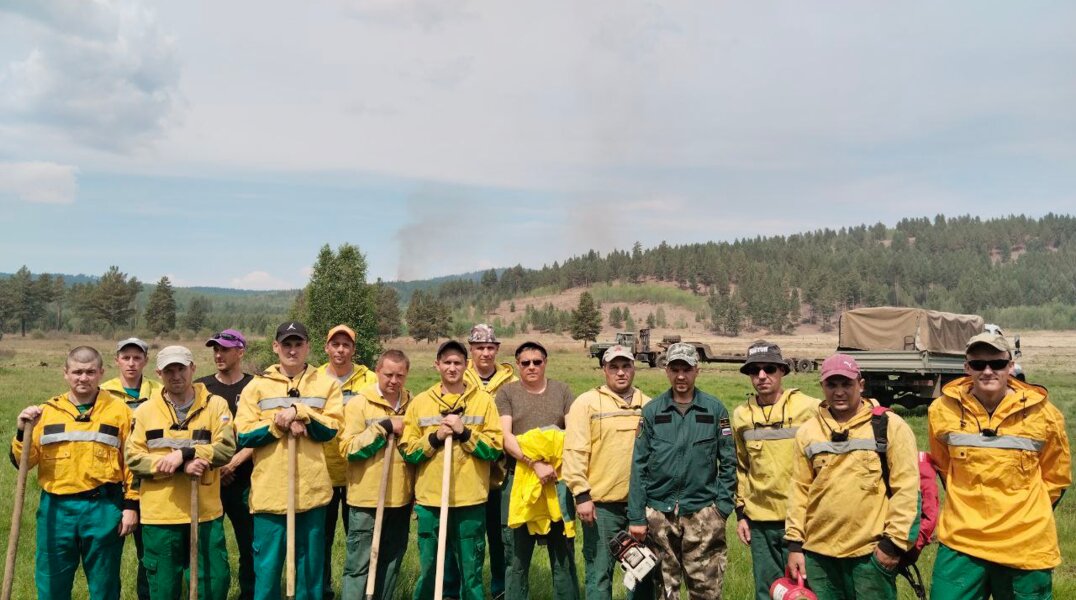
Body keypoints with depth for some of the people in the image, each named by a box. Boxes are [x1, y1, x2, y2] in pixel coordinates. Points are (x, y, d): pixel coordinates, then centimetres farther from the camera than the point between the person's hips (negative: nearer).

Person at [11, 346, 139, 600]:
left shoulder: (119, 410, 0)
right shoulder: (47, 411, 5)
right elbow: (23, 462, 4)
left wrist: (131, 505, -4)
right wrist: (23, 432, -13)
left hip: (104, 509, -2)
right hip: (55, 509, 2)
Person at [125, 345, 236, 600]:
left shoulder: (215, 405, 0)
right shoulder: (145, 410, 3)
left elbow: (226, 449, -10)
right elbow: (132, 457, -4)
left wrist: (184, 453, -21)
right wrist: (181, 467, -15)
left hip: (206, 512, -1)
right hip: (160, 515, 1)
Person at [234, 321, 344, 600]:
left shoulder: (327, 384, 6)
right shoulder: (257, 386, 5)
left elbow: (329, 429, -4)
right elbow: (244, 435, -2)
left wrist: (299, 412, -16)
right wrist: (280, 423, -14)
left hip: (312, 489, 1)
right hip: (270, 491, 0)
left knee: (310, 563, 11)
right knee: (267, 565, 5)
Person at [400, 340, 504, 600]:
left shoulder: (483, 400, 2)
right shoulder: (420, 402, 5)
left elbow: (495, 448, -3)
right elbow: (407, 450, 4)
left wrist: (464, 433, -14)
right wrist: (434, 438, -11)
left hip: (471, 500, -1)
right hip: (429, 498, 1)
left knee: (471, 569, 8)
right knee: (428, 569, 11)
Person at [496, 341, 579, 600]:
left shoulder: (561, 390, 9)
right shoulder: (507, 393, 4)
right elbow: (506, 436, -7)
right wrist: (535, 463, -20)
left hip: (558, 480, 1)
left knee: (563, 552, 7)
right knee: (517, 554, 6)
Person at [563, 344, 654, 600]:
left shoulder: (648, 405, 9)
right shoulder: (587, 402, -4)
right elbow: (575, 451, -8)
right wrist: (582, 494, -13)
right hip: (601, 503, -4)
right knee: (599, 572, 4)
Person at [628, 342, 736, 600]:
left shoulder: (715, 410, 1)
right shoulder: (652, 411, 2)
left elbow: (728, 462, 4)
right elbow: (639, 466, 2)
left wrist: (723, 507, -3)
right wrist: (636, 516, -2)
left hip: (702, 512, -1)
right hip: (659, 512, 1)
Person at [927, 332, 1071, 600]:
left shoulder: (1043, 414, -5)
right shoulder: (943, 410, -4)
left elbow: (1056, 477, 10)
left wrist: (1027, 514, 7)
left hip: (1026, 545, 0)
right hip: (961, 540, 0)